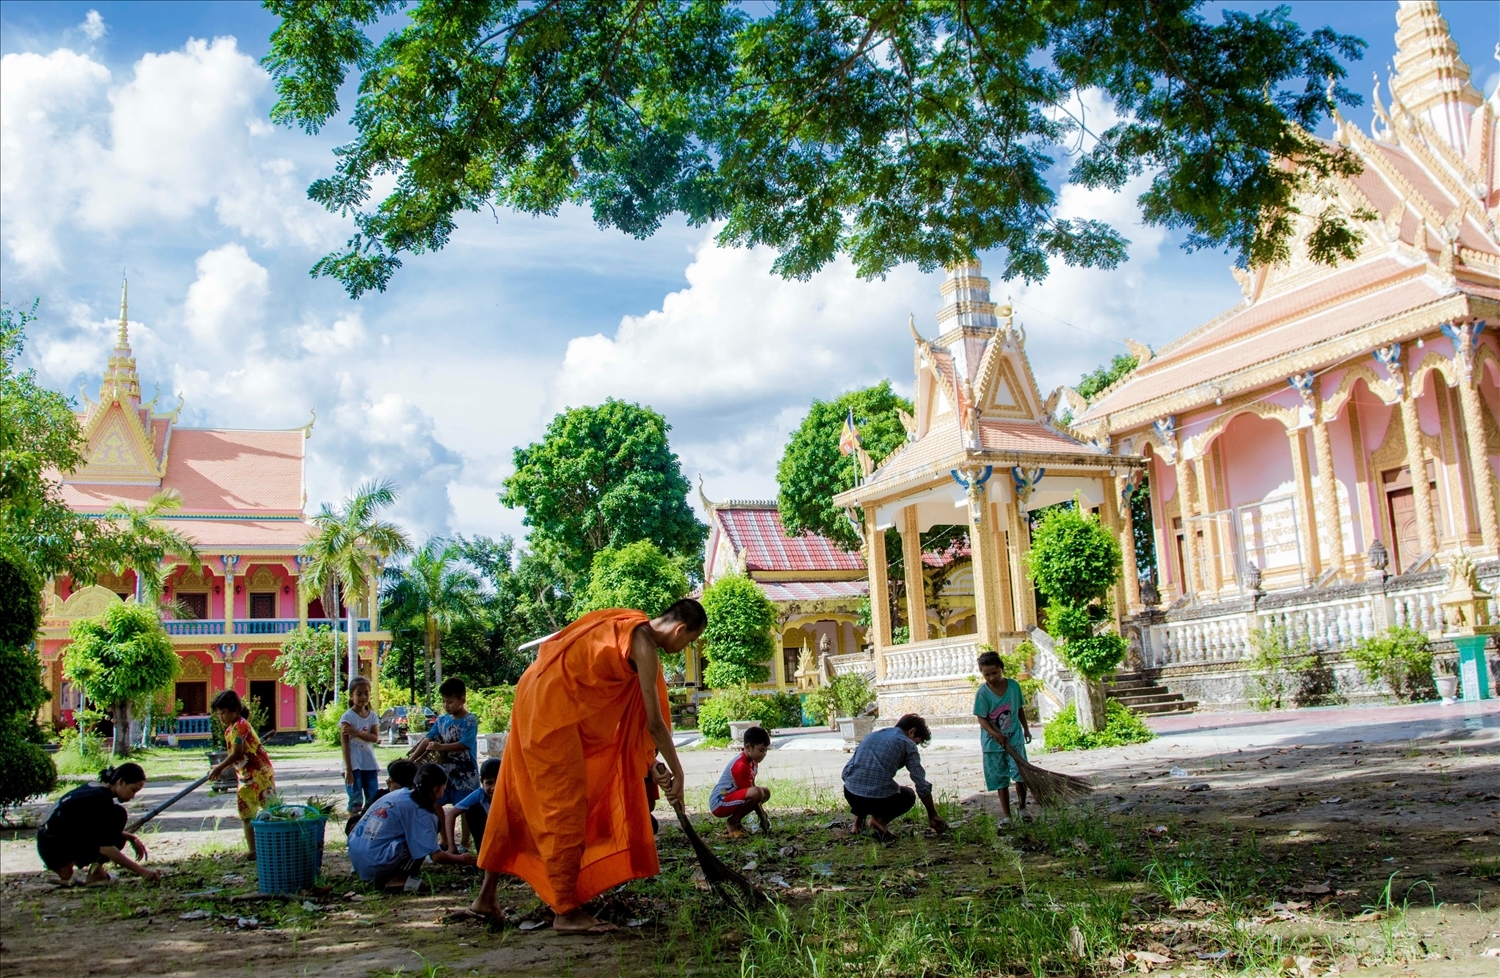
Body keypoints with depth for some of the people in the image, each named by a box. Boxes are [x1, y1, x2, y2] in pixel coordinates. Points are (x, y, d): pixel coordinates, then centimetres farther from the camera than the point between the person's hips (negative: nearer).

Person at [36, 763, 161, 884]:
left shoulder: (93, 789, 9)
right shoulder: (101, 799, -19)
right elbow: (105, 848, -23)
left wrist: (131, 837, 9)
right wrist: (141, 871, -23)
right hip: (58, 850, -10)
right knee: (117, 815, -12)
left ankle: (64, 869, 9)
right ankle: (96, 873, -7)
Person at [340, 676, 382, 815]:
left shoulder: (373, 716, 9)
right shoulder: (348, 716, -6)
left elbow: (375, 738, -4)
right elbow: (344, 743, -11)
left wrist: (356, 733, -19)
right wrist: (348, 769, -16)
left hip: (370, 764, 5)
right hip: (354, 764, -5)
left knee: (374, 801, 7)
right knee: (356, 801, -5)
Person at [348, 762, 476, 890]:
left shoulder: (398, 793, 14)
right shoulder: (419, 812, -8)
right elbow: (436, 856, -8)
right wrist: (462, 859, 12)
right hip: (376, 864, -8)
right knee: (432, 822, -1)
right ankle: (397, 879, -5)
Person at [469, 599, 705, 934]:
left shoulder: (630, 629, 14)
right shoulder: (644, 645, -13)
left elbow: (640, 718, 19)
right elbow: (654, 722, -12)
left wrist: (652, 766, 19)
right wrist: (677, 772, 0)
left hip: (536, 697, 10)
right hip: (552, 707, -10)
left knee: (518, 801, 14)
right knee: (565, 806, -4)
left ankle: (487, 896, 22)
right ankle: (566, 912, 2)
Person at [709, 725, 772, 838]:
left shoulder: (753, 762, 7)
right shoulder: (741, 766, -23)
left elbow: (752, 786, 13)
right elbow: (751, 793, -20)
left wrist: (764, 814, 6)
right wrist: (763, 818, -14)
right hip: (719, 804, -10)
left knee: (766, 792, 14)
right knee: (756, 793, -31)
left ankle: (736, 820, 10)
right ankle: (733, 823, -11)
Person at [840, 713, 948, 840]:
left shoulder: (871, 736, 22)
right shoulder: (907, 744, 6)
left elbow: (846, 772, 21)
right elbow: (922, 786, 4)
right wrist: (933, 815, 16)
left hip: (851, 796, 5)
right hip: (880, 799, -5)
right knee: (908, 796, 29)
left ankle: (859, 815, 16)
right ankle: (880, 819, 1)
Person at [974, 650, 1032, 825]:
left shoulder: (1014, 686, -4)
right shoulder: (982, 692, -11)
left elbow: (1020, 709, 11)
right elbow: (981, 718, -12)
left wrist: (1026, 728, 19)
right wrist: (994, 733, -27)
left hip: (1014, 738, 1)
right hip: (992, 742, -1)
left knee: (1021, 775, -6)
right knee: (1001, 780, 5)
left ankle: (1023, 807, 17)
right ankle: (1006, 814, 15)